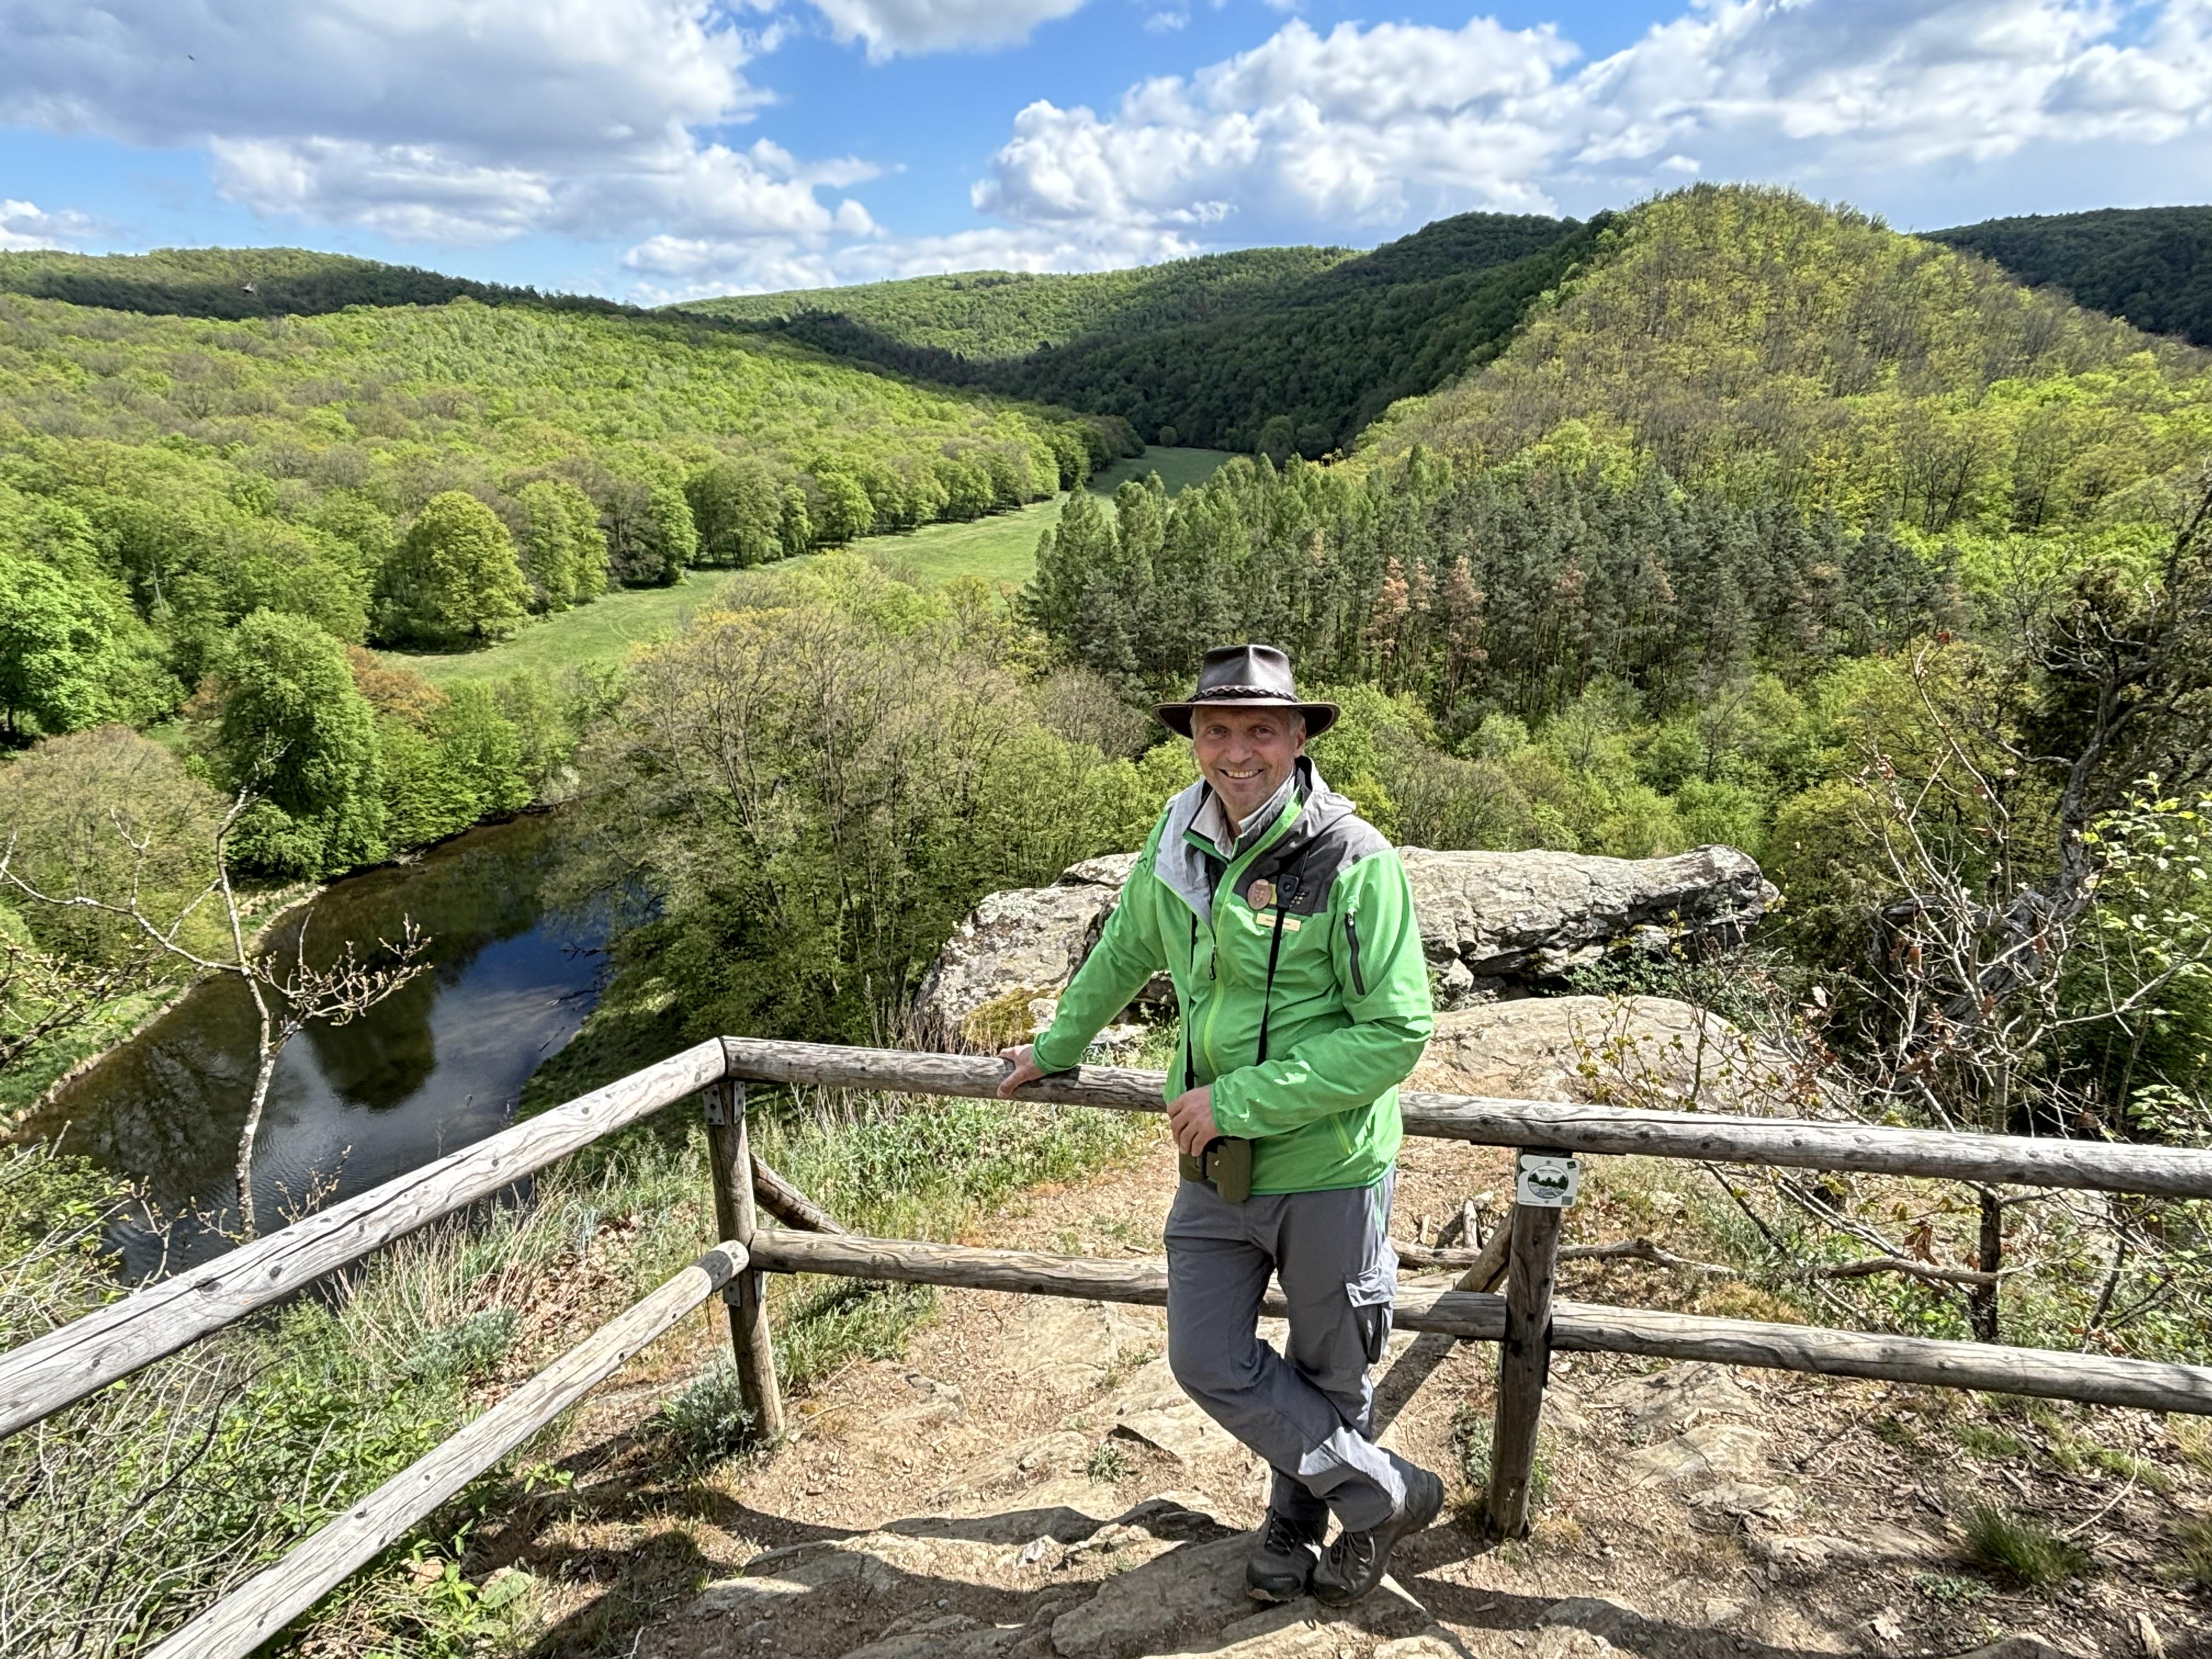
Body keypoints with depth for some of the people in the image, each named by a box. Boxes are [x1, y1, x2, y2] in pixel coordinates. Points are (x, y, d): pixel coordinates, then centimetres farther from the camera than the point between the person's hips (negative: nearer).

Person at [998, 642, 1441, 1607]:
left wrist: (1239, 1098, -22)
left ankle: (1300, 1511, 44)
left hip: (1328, 1165, -5)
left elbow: (1396, 1031, -21)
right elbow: (1126, 952, 15)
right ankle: (1385, 1493, 33)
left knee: (1329, 1371, 15)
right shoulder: (1179, 835, -3)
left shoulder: (1356, 862, -20)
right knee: (1208, 1361, 11)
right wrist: (1055, 1049, 27)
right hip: (1214, 1165, 5)